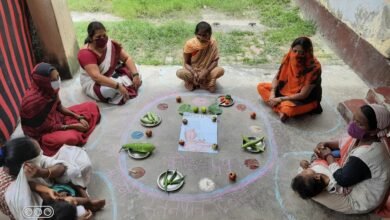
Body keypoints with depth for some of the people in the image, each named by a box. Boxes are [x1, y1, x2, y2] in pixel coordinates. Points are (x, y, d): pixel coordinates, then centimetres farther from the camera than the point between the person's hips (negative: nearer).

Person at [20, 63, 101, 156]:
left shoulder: (50, 90, -12)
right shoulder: (33, 101, -31)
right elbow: (47, 127, -21)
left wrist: (79, 117, -7)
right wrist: (73, 126, -20)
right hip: (43, 132, -8)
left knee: (91, 106, 5)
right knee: (71, 137, -40)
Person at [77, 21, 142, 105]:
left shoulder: (111, 44, -8)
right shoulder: (86, 54, -28)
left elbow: (127, 58, -8)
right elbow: (96, 77, -38)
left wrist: (135, 74, -24)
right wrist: (118, 86, -45)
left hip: (113, 74, 7)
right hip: (94, 84, -7)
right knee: (111, 89, -36)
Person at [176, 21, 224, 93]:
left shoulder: (213, 43, -14)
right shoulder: (190, 44, -17)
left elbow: (215, 61, -13)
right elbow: (186, 63, -11)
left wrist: (205, 72, -30)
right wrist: (194, 73, -30)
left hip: (206, 71, 1)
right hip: (193, 71, -1)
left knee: (220, 70, -29)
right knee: (179, 73, -31)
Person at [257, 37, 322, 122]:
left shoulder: (314, 67, -28)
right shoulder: (289, 57, -12)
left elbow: (303, 95, -26)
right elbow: (277, 77, -2)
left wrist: (280, 99, -25)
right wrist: (272, 93, -18)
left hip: (307, 99, -7)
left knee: (287, 108, -39)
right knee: (261, 86, -6)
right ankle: (282, 107, -20)